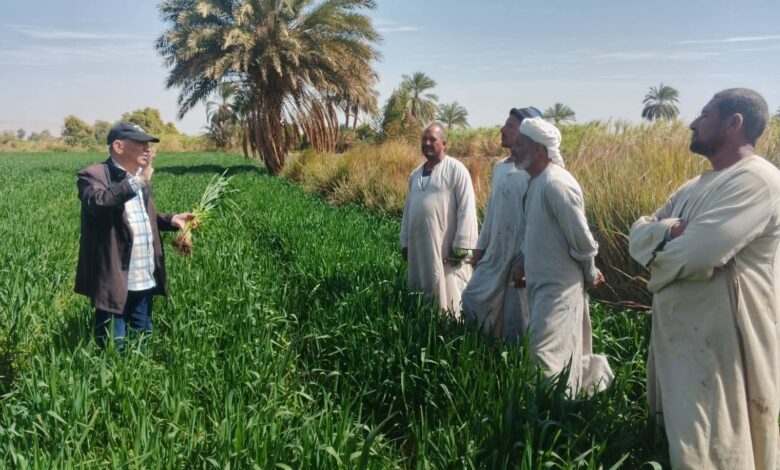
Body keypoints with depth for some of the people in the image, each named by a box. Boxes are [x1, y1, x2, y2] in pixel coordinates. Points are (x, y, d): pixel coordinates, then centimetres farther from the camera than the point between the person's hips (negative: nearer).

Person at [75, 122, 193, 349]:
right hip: (115, 282, -7)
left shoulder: (140, 179, 14)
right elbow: (99, 203, -32)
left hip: (144, 280, 7)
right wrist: (138, 180, -32)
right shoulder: (93, 175, -10)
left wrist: (172, 219, 6)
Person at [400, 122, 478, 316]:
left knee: (449, 298, -3)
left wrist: (461, 247, -14)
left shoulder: (456, 170, -7)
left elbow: (467, 210, -11)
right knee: (422, 296, 14)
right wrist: (405, 243, 17)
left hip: (446, 247, -6)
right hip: (419, 246, 7)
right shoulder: (415, 174, 14)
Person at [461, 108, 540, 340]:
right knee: (473, 299, 13)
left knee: (515, 320, 4)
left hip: (521, 255, -8)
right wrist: (480, 247, 16)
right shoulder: (499, 167, 10)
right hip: (495, 253, 8)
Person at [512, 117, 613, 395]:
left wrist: (591, 276, -4)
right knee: (563, 354, 16)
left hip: (559, 287, -9)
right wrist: (523, 262, 7)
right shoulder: (536, 182, 8)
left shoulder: (556, 184, -22)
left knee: (545, 356, -6)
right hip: (542, 284, 9)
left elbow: (582, 239, -18)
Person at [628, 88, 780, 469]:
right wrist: (671, 229, -14)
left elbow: (694, 254, -27)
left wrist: (657, 262, -5)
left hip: (718, 346, -9)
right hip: (675, 336, 9)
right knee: (668, 438, 21)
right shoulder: (694, 187, 14)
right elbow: (638, 236, 7)